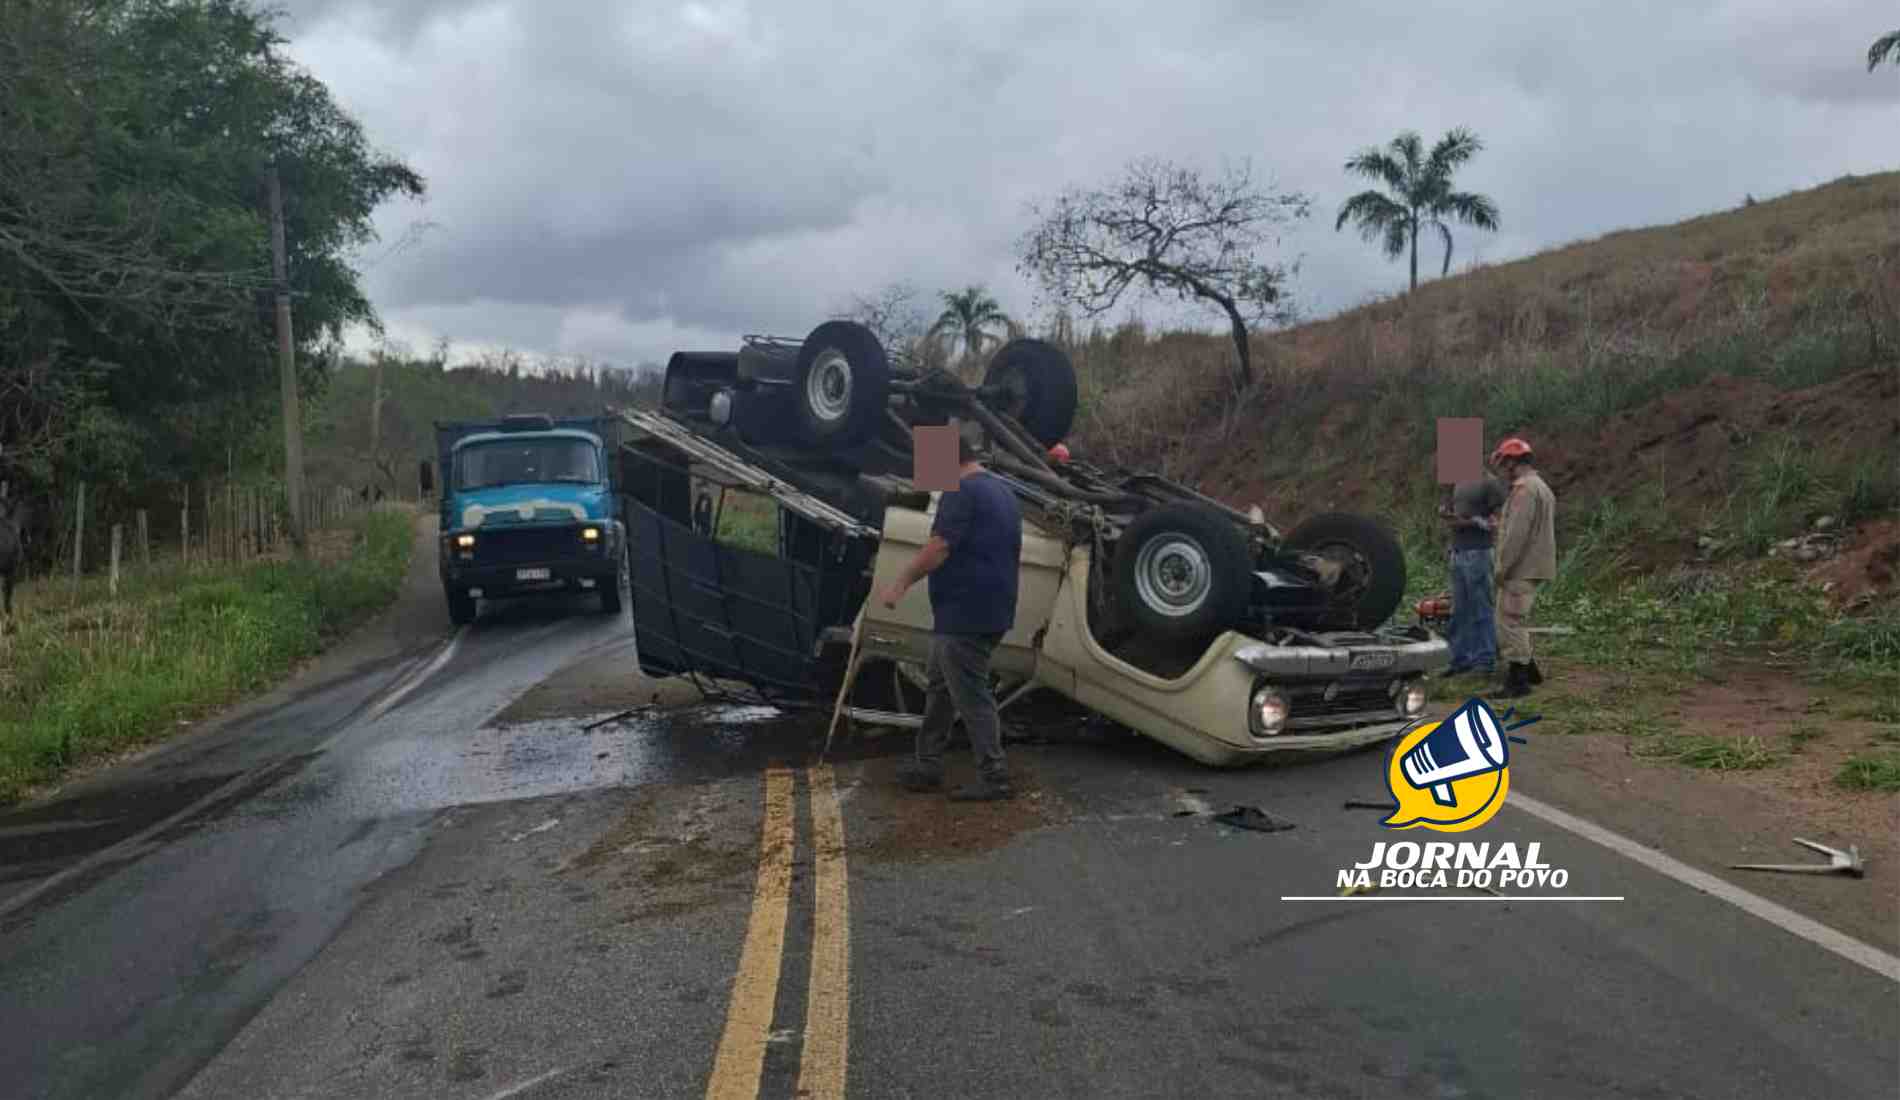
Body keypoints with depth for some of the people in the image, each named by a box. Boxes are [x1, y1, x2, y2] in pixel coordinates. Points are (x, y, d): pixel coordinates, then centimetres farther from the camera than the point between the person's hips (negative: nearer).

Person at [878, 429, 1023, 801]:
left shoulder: (961, 492, -14)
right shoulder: (1004, 492, 17)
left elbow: (938, 548, -22)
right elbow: (1011, 553, 23)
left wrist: (901, 582, -15)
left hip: (963, 614, -10)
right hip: (994, 611, 10)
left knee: (971, 695, -3)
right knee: (940, 688, 17)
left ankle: (994, 779, 2)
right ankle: (928, 767, 24)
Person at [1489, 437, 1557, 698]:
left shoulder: (1524, 488, -15)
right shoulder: (1541, 486, 19)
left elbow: (1517, 533, -22)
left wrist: (1503, 567, -17)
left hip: (1521, 569, -10)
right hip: (1533, 567, 10)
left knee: (1511, 622, -6)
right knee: (1514, 621, 18)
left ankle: (1517, 681, -3)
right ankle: (1528, 670, 25)